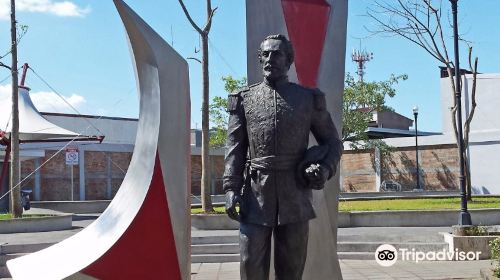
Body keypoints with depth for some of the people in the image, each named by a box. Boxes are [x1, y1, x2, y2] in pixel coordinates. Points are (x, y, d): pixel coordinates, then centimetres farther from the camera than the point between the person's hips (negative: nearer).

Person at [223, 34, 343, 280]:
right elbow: (234, 148, 4)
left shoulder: (309, 98, 7)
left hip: (295, 196, 0)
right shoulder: (244, 99, 8)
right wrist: (231, 188, -8)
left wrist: (325, 168, -9)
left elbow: (333, 143, 11)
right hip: (256, 196, 0)